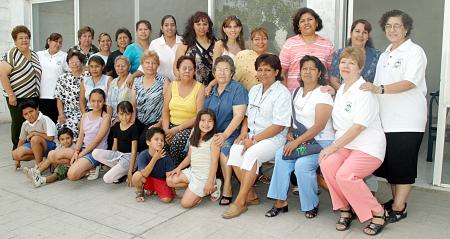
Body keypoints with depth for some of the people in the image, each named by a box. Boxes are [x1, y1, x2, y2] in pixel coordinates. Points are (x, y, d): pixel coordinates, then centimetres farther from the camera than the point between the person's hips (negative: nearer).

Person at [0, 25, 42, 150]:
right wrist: (10, 94, -16)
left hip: (33, 96, 6)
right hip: (17, 97, -6)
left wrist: (37, 92, 14)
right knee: (19, 123, 0)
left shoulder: (34, 55, 14)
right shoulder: (11, 54, -7)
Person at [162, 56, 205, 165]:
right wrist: (166, 129, -9)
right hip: (172, 125, 3)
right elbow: (165, 111, 9)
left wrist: (177, 129, -15)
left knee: (178, 140, -33)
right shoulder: (172, 85, 11)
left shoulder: (200, 88, -2)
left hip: (190, 128, -3)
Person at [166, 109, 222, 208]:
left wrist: (210, 182, -19)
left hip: (204, 176, -7)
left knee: (185, 203, -8)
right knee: (170, 180, -2)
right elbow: (189, 156, 13)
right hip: (192, 171, 8)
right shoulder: (194, 137, 7)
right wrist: (179, 168, 0)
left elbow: (214, 161, -17)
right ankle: (197, 189, 5)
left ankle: (212, 187, 7)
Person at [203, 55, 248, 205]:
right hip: (211, 133, 5)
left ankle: (227, 188, -20)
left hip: (231, 133, -5)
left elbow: (239, 116, -13)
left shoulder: (238, 89, -2)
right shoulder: (210, 90, 16)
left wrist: (225, 135, -22)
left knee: (224, 147, -34)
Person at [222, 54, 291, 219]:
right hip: (252, 135, 6)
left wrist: (254, 139, -17)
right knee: (235, 150, -23)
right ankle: (250, 195, -12)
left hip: (273, 138, -6)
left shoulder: (282, 93, -7)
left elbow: (279, 126, -14)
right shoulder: (254, 90, 17)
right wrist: (244, 132, 0)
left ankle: (240, 202, -23)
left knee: (252, 154, -32)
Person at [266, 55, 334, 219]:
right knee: (281, 155, -24)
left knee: (302, 164, -31)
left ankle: (311, 205, -7)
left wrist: (297, 142, -21)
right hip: (298, 139, 6)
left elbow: (319, 126, -16)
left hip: (321, 141, -6)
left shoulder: (323, 94, -8)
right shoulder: (297, 92, 15)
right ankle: (280, 201, -16)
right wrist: (290, 133, 1)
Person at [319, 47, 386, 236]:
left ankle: (377, 213, -5)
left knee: (344, 175, -29)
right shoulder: (341, 90, 17)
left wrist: (333, 147, -18)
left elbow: (358, 127, -17)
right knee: (327, 164, -24)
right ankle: (345, 209, -5)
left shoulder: (364, 91, -10)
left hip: (368, 147, -6)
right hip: (344, 144, 6)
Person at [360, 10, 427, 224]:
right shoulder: (384, 56, 17)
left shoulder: (414, 52, -4)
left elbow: (410, 82, -18)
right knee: (389, 163, 10)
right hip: (387, 119, 7)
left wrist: (380, 89, -29)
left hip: (408, 120, -6)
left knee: (403, 165, 0)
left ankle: (398, 208, 8)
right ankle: (395, 200, 24)